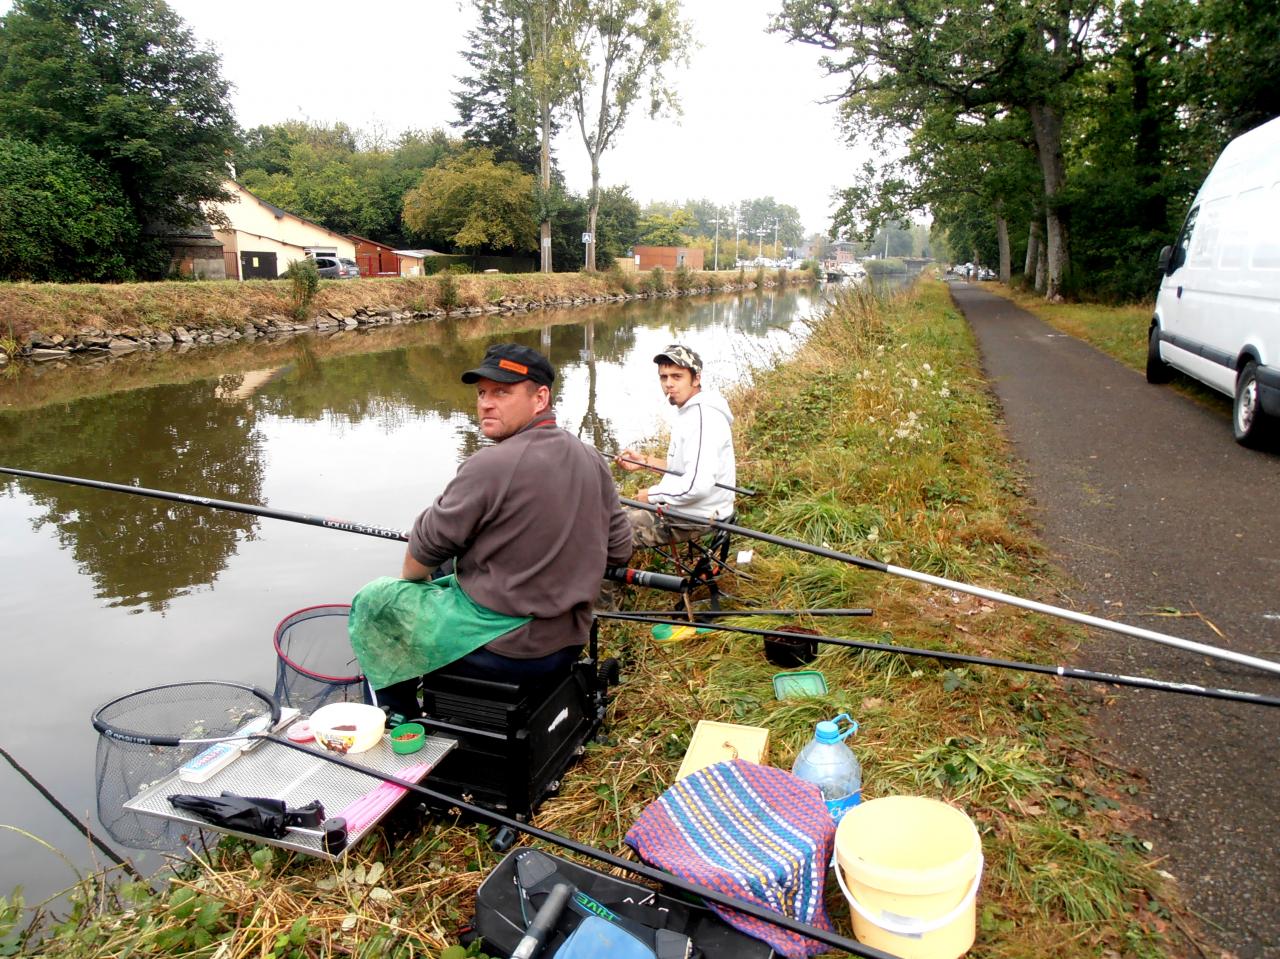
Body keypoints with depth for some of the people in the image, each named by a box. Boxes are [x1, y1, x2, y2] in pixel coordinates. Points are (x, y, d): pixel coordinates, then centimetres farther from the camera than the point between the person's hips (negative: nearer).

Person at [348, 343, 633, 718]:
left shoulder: (490, 465, -22)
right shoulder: (592, 460, 1)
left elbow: (428, 548, -12)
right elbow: (619, 550, 8)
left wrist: (410, 581, 9)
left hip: (505, 647, -8)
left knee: (372, 602, 12)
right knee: (449, 580, 32)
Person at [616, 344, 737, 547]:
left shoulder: (703, 417, -22)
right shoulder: (692, 410, 10)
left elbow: (697, 485, -30)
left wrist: (653, 494, -16)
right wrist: (646, 461, 10)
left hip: (695, 518, -10)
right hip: (686, 508, 10)